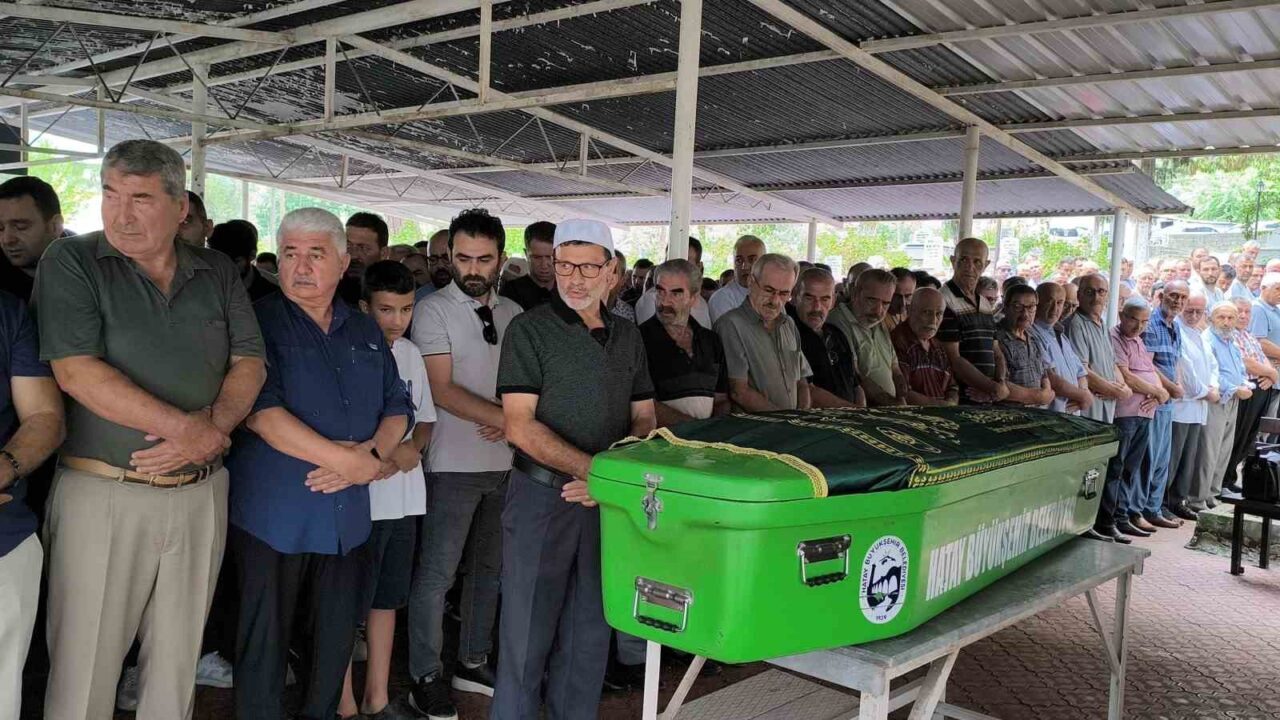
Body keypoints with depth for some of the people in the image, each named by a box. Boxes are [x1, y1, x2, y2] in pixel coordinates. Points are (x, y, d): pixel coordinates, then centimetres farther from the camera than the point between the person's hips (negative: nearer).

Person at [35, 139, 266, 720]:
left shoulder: (218, 273, 8)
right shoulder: (71, 262, -4)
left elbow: (250, 363, 4)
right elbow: (77, 372, -15)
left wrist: (213, 427, -16)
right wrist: (188, 426, -17)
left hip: (201, 492, 4)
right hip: (102, 493, -3)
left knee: (177, 660, 14)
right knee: (83, 668, 5)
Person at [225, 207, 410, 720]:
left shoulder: (366, 332, 12)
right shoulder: (259, 323, -5)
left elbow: (397, 408, 13)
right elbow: (260, 410, -18)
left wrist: (375, 453, -9)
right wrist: (350, 459, -18)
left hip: (349, 518, 5)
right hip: (273, 518, -5)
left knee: (337, 642, 16)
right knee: (264, 645, 8)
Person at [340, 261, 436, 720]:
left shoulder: (410, 353, 9)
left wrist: (413, 448, -3)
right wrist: (385, 452, -16)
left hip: (405, 496, 7)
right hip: (359, 497, -7)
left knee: (386, 599, 16)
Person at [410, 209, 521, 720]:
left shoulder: (513, 313, 10)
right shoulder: (434, 311, -6)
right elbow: (441, 390, -14)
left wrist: (512, 422, -9)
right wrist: (507, 418, -21)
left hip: (505, 462, 6)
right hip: (455, 465, -5)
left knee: (490, 568, 15)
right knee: (437, 573, 1)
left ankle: (473, 663, 30)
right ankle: (425, 678, 16)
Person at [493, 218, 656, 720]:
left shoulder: (629, 337, 10)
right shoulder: (530, 330, -6)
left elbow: (643, 420, 12)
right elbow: (520, 427, -13)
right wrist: (595, 468, -21)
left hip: (610, 500, 5)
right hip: (543, 495, -4)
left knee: (590, 631, 15)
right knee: (527, 632, 4)